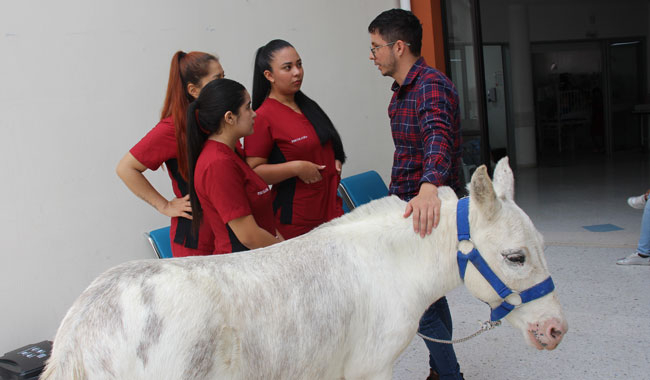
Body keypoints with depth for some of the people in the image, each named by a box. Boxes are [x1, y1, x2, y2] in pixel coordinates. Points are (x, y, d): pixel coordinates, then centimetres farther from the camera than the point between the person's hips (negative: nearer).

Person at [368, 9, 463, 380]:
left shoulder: (432, 85, -19)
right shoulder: (402, 91, 13)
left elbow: (438, 136, -39)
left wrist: (429, 188, -55)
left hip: (430, 207, -10)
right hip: (408, 203, 10)